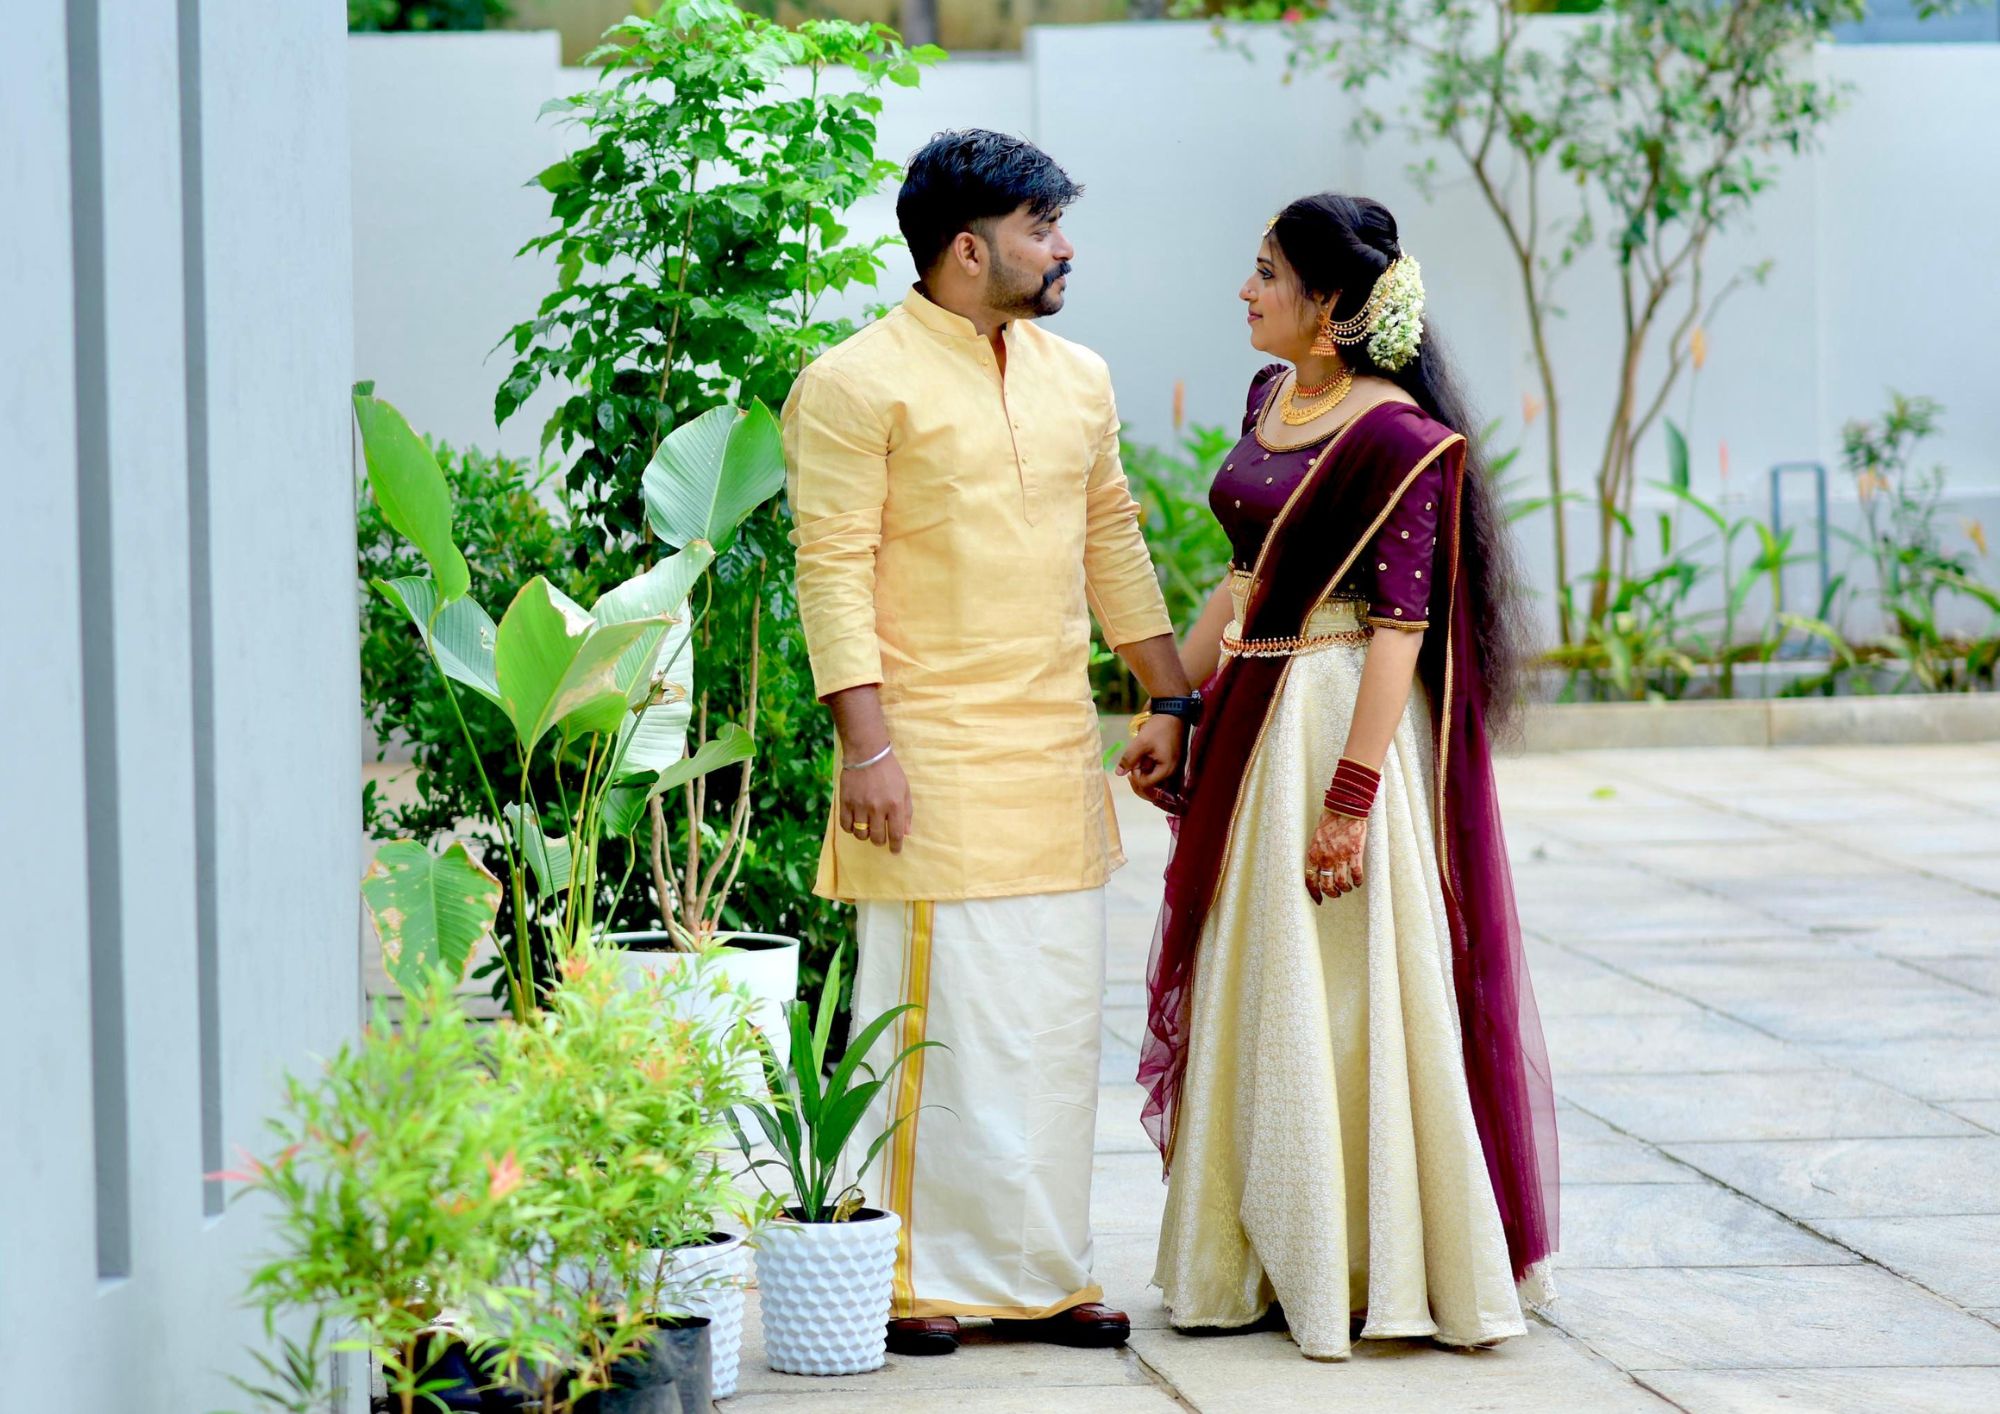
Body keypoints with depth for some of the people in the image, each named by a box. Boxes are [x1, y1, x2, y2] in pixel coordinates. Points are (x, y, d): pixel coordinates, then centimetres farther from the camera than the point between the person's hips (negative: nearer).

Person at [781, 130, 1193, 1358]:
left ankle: (1044, 1274, 15)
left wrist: (1176, 701, 17)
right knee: (928, 1022, -4)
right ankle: (909, 1279, 3)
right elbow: (834, 571, -12)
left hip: (1057, 753, 7)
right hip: (934, 763, -7)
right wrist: (867, 744, -18)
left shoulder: (1079, 380, 14)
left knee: (1057, 1024, 8)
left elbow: (1114, 543, 20)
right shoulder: (860, 384, -8)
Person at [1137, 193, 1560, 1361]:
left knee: (1343, 994, -3)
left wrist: (1351, 796, -23)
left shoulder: (1397, 438, -17)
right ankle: (1269, 1260, 21)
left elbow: (1400, 627, -19)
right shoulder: (1272, 401, 10)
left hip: (1345, 724, -9)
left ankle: (1370, 1269, 7)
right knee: (1253, 992, 13)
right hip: (1255, 725, 9)